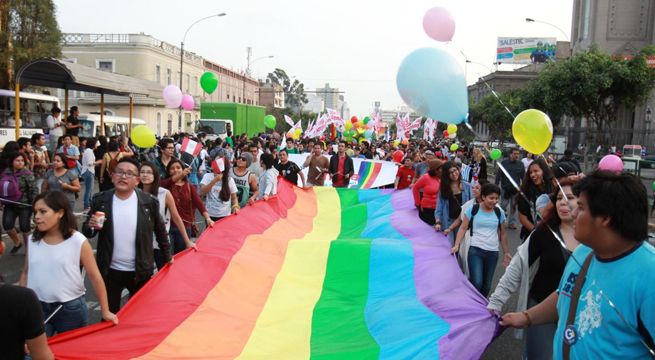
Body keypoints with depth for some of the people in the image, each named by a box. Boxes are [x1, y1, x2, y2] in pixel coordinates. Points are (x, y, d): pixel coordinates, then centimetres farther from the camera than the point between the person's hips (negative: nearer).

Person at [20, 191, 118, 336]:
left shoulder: (78, 242, -12)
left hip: (71, 308, -3)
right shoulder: (32, 241, 0)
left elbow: (95, 276, -8)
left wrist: (105, 311, -4)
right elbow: (26, 273, 11)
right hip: (37, 307, 3)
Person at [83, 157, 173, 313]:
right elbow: (86, 232, 2)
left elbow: (160, 231, 3)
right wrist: (91, 226, -21)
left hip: (140, 271, -1)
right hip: (110, 271, 1)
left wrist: (168, 256, 11)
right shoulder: (100, 200, -7)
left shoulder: (149, 202, -11)